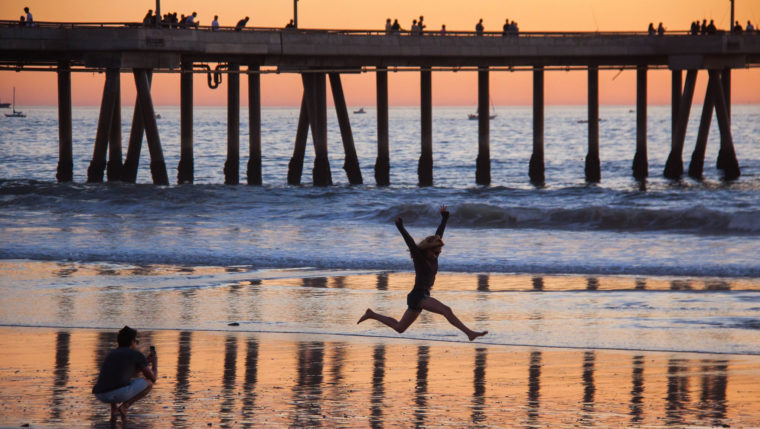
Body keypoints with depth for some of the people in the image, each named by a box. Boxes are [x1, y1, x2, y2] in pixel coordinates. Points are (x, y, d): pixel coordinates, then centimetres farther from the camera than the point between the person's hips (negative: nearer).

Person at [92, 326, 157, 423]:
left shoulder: (111, 354, 30)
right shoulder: (136, 354, 12)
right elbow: (152, 378, 19)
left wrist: (146, 361, 54)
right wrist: (154, 364, 40)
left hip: (101, 396, 6)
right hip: (121, 393, -6)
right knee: (148, 382, 20)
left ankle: (114, 410, 16)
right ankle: (124, 406, 1)